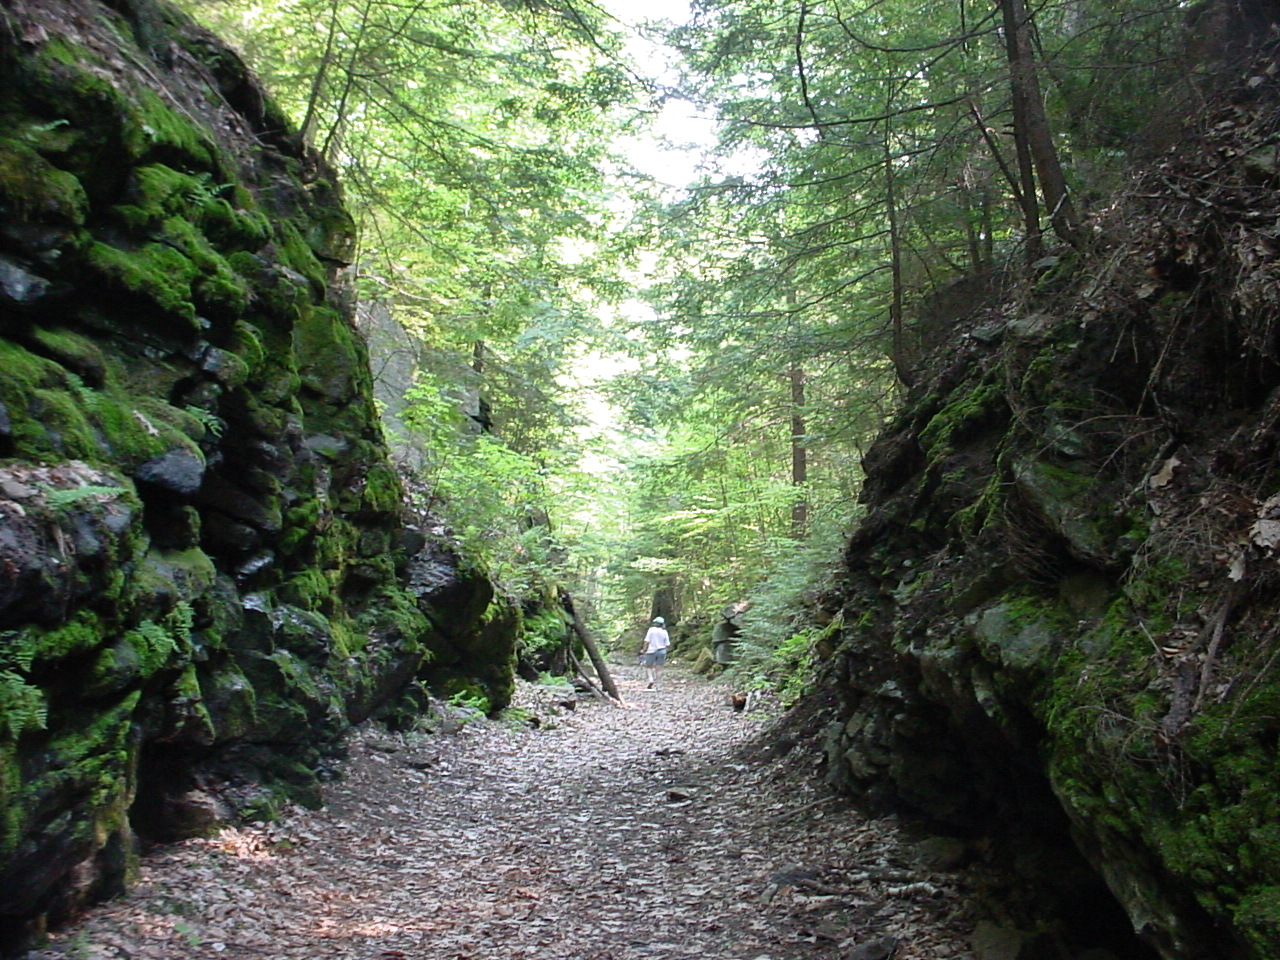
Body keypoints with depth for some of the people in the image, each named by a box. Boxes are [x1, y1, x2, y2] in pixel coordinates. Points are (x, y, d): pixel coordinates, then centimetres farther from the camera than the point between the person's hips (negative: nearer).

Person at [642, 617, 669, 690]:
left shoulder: (651, 630, -7)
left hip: (652, 651, -3)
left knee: (648, 666, 10)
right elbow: (667, 644, 1)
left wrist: (644, 650, -2)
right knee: (658, 668, 6)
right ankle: (655, 684, 6)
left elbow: (647, 641, -11)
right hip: (662, 651, 3)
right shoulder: (664, 632, 1)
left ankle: (651, 681, -7)